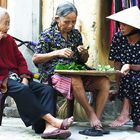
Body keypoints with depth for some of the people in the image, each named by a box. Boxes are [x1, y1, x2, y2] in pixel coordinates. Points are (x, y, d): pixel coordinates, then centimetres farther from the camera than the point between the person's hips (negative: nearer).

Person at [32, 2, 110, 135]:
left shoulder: (76, 34, 15)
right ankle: (90, 113, -20)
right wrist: (57, 53, -13)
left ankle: (97, 120, -18)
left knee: (104, 82, -19)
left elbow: (84, 61, 22)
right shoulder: (48, 34, 2)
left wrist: (84, 53, -3)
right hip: (55, 73, -5)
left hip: (77, 72, 5)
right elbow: (35, 58, -2)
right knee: (76, 80, -39)